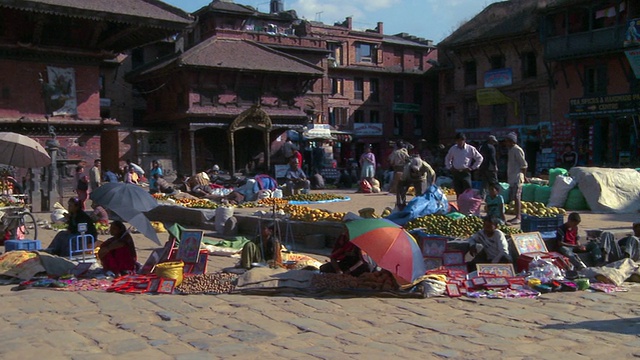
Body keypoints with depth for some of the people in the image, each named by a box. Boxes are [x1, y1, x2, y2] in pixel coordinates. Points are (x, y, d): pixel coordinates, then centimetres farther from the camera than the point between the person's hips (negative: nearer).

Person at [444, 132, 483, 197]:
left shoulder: (470, 149, -1)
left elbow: (479, 158, 6)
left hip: (465, 173, -3)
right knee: (458, 192, 4)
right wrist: (449, 167, 13)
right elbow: (447, 158, 25)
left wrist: (473, 168, 0)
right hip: (456, 173, 3)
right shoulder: (453, 149, 9)